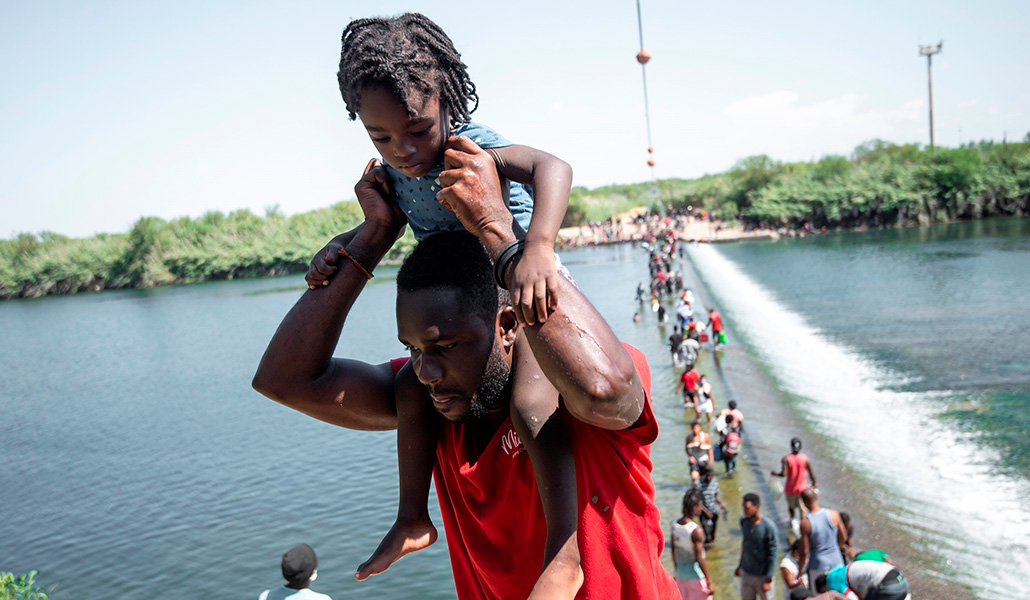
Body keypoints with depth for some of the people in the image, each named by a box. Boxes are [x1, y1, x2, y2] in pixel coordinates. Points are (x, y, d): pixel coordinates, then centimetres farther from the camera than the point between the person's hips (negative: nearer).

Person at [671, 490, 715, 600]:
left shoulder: (674, 524, -5)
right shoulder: (696, 531, -26)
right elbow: (699, 559, -24)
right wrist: (709, 582, -15)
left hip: (681, 573, 6)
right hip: (696, 575, -6)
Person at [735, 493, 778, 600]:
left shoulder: (768, 528, -21)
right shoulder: (744, 521, -5)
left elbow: (772, 555, -16)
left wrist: (768, 580, -14)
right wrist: (740, 565, 18)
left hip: (762, 576, -5)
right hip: (746, 573, 5)